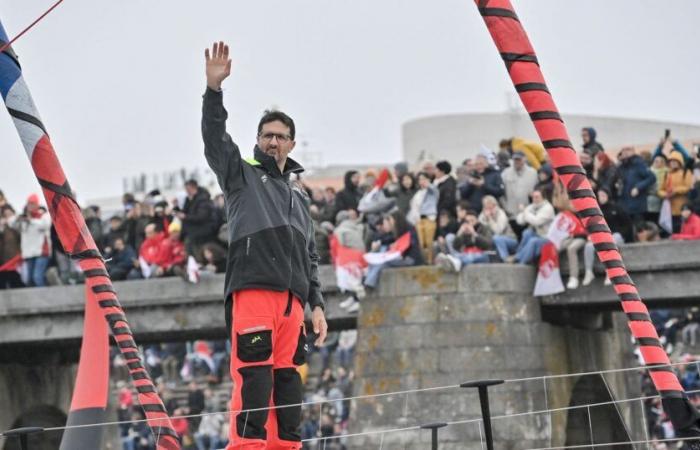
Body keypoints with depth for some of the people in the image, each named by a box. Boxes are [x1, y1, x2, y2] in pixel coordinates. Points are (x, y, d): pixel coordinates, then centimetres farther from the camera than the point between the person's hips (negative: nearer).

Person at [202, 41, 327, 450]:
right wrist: (214, 89, -15)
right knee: (254, 374, -15)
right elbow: (215, 137, -1)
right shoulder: (242, 175, 16)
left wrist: (317, 304, 17)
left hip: (292, 297, 5)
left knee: (288, 378, 1)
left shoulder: (298, 196, 29)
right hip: (252, 289, -5)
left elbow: (311, 255, 27)